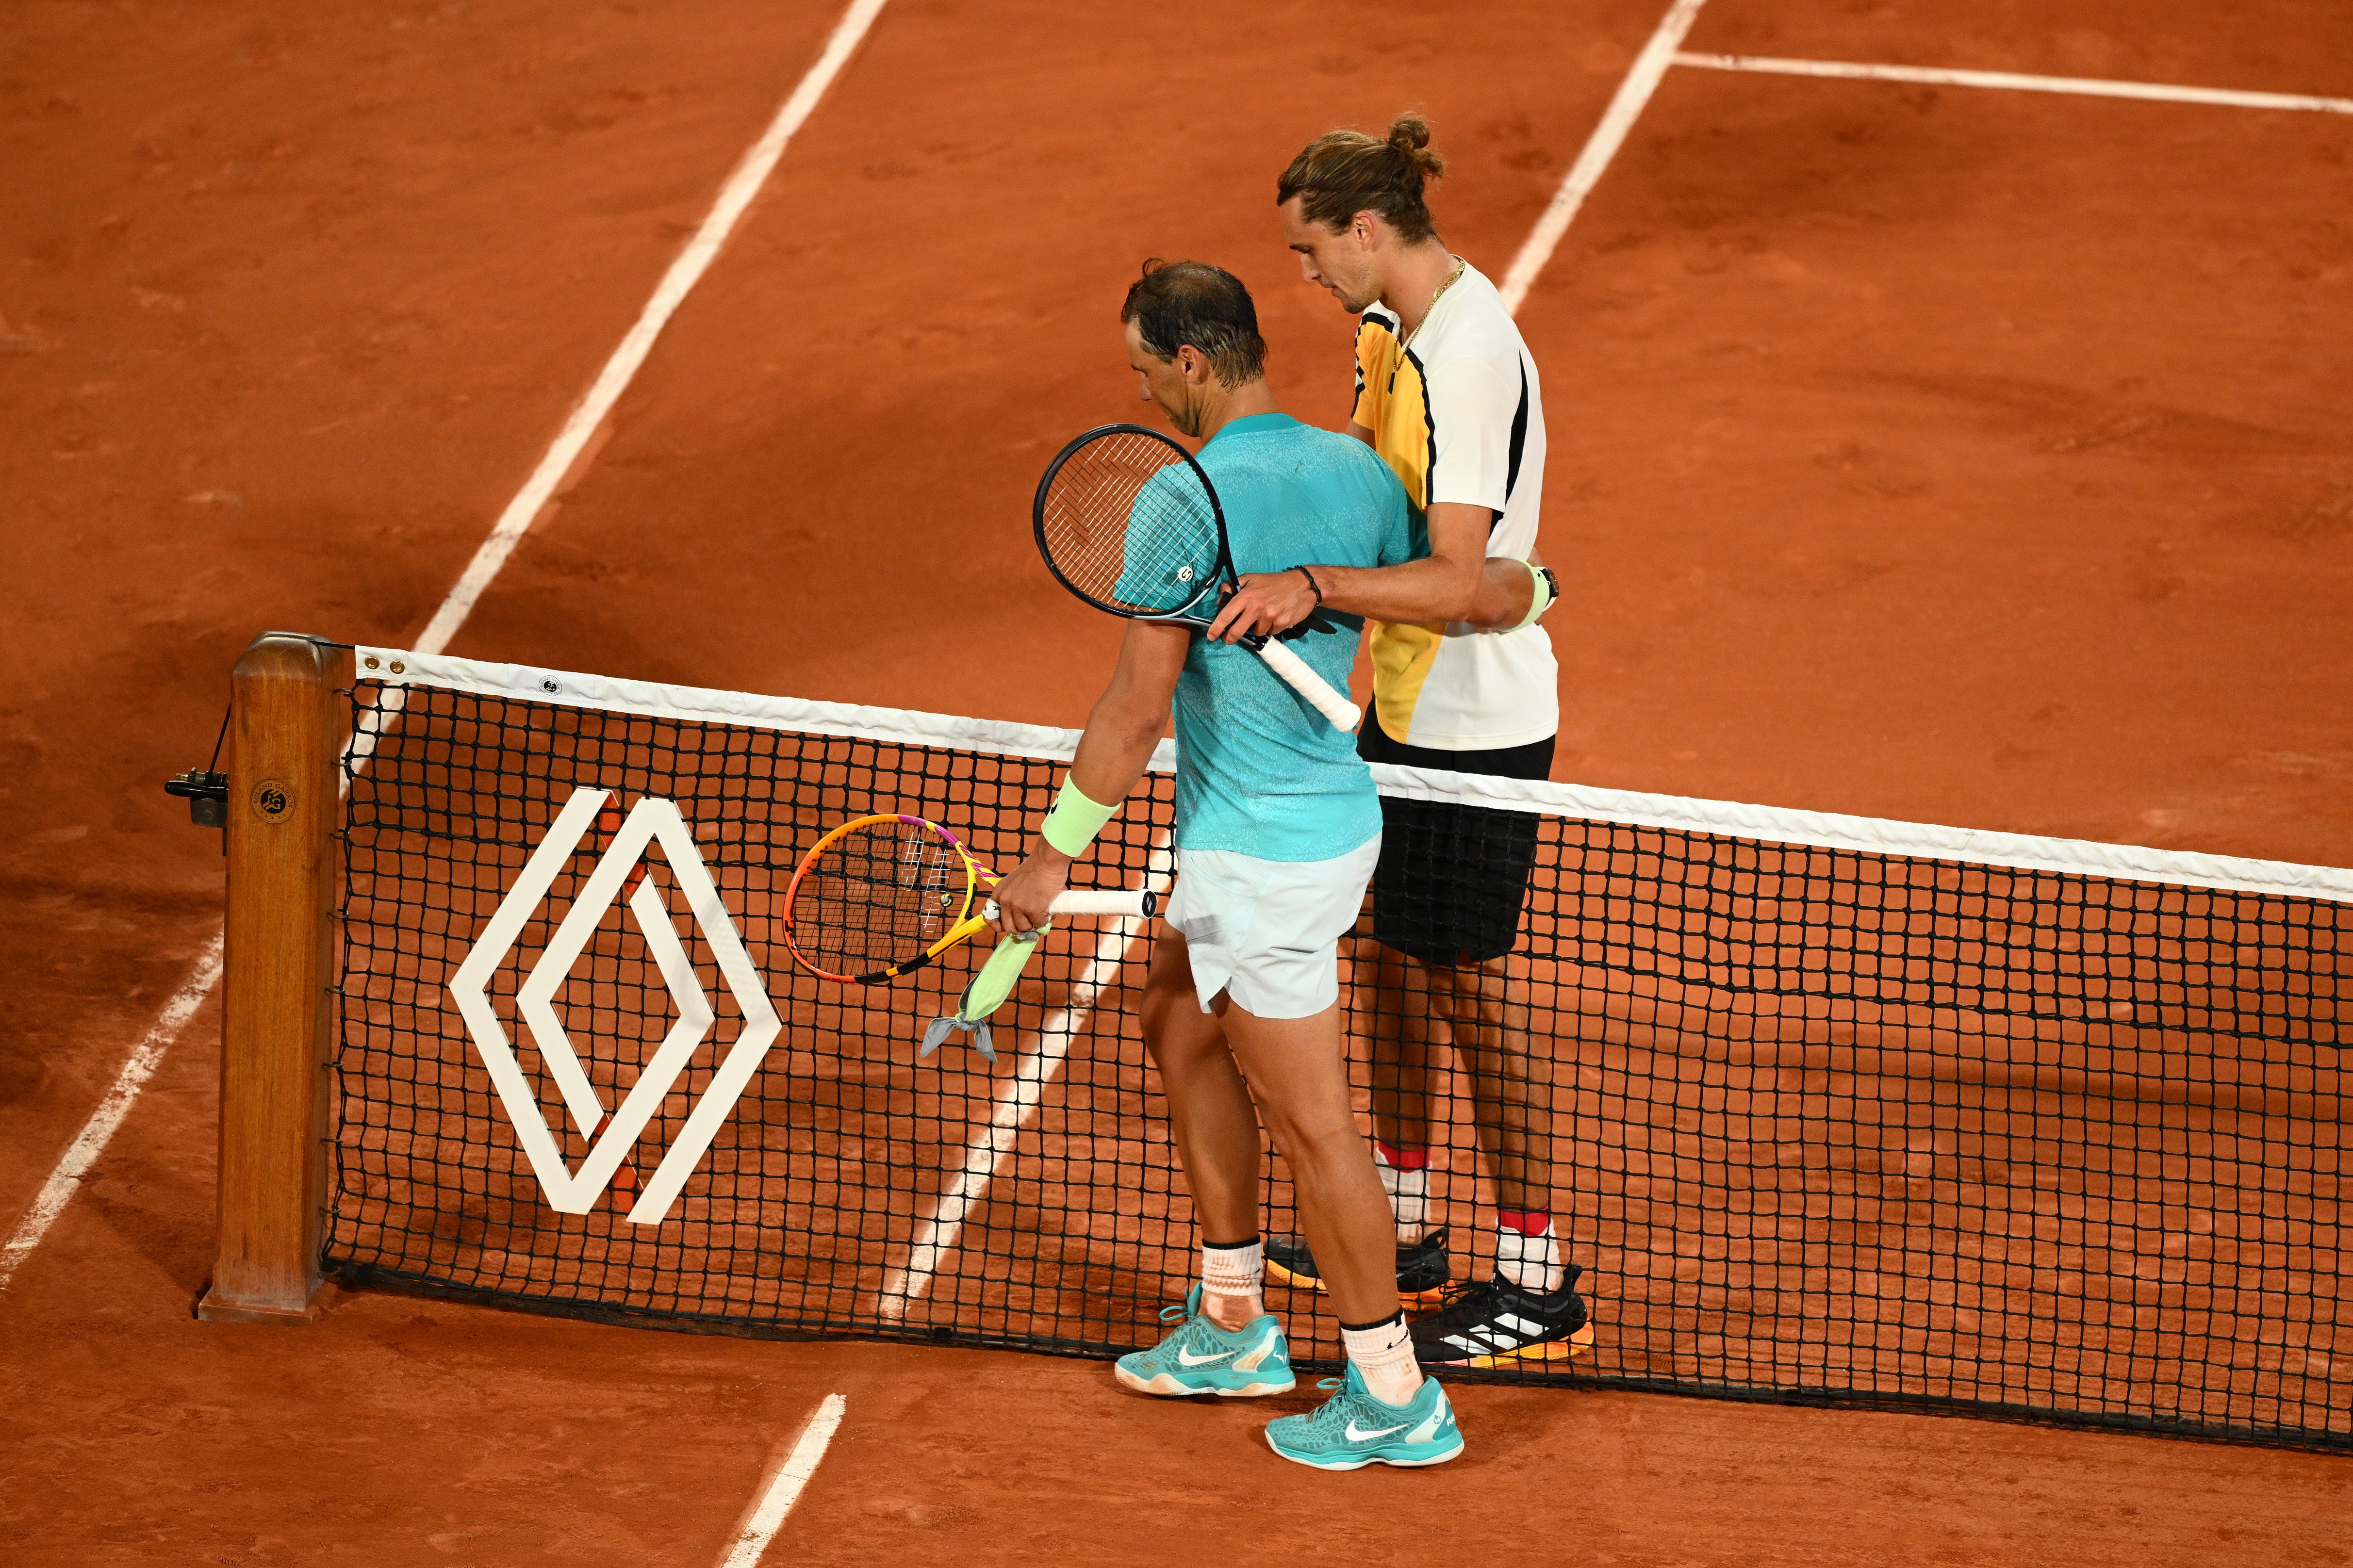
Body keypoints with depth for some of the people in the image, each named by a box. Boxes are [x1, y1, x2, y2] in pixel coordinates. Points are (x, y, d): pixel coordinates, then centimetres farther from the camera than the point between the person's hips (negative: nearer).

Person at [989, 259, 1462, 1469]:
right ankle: (1233, 1327, 33)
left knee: (1309, 1123, 1)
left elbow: (1139, 704, -22)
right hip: (1336, 814, 9)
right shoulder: (1356, 472, 0)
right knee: (1178, 1028, 24)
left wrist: (1053, 856, -14)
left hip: (1261, 857, -9)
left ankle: (1395, 1398, 10)